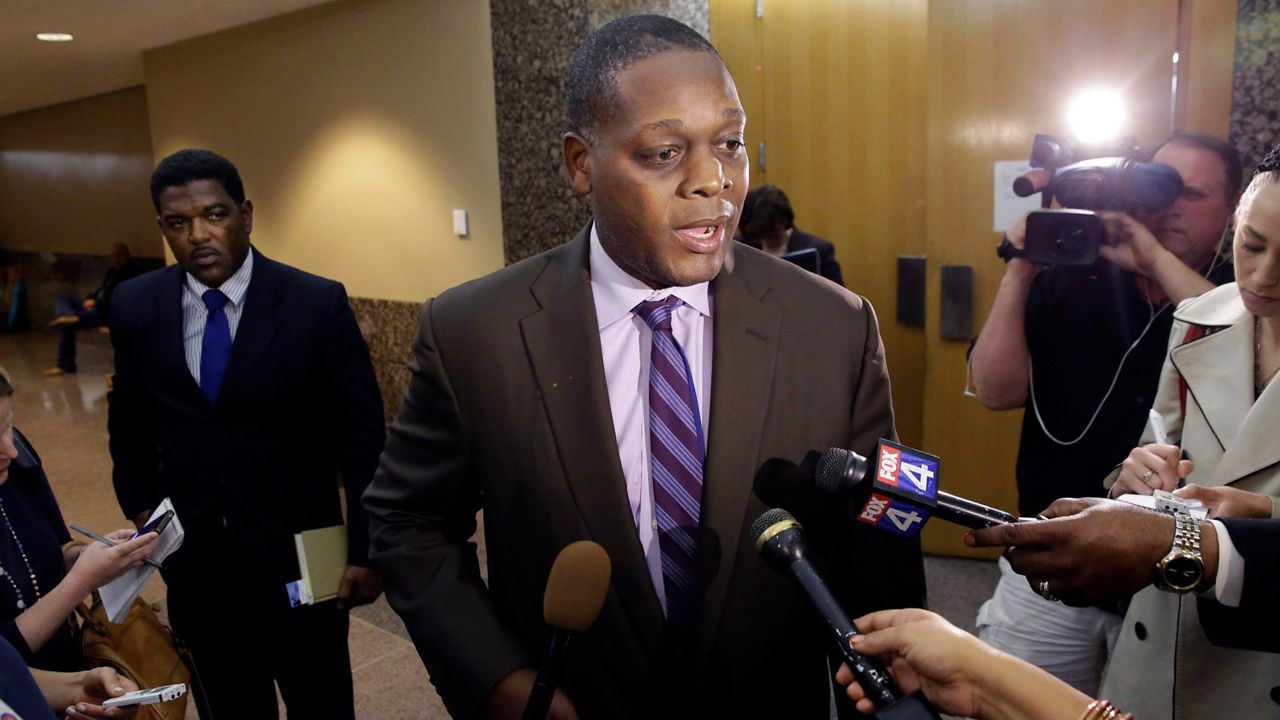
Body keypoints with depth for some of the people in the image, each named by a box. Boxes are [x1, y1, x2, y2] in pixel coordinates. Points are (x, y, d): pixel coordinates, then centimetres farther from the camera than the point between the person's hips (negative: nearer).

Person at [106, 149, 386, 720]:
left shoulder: (317, 303, -14)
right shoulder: (136, 306, -2)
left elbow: (362, 437, -10)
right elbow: (129, 419, 14)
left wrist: (365, 549, -8)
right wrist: (140, 504, 11)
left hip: (296, 559, -3)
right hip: (193, 562, 3)